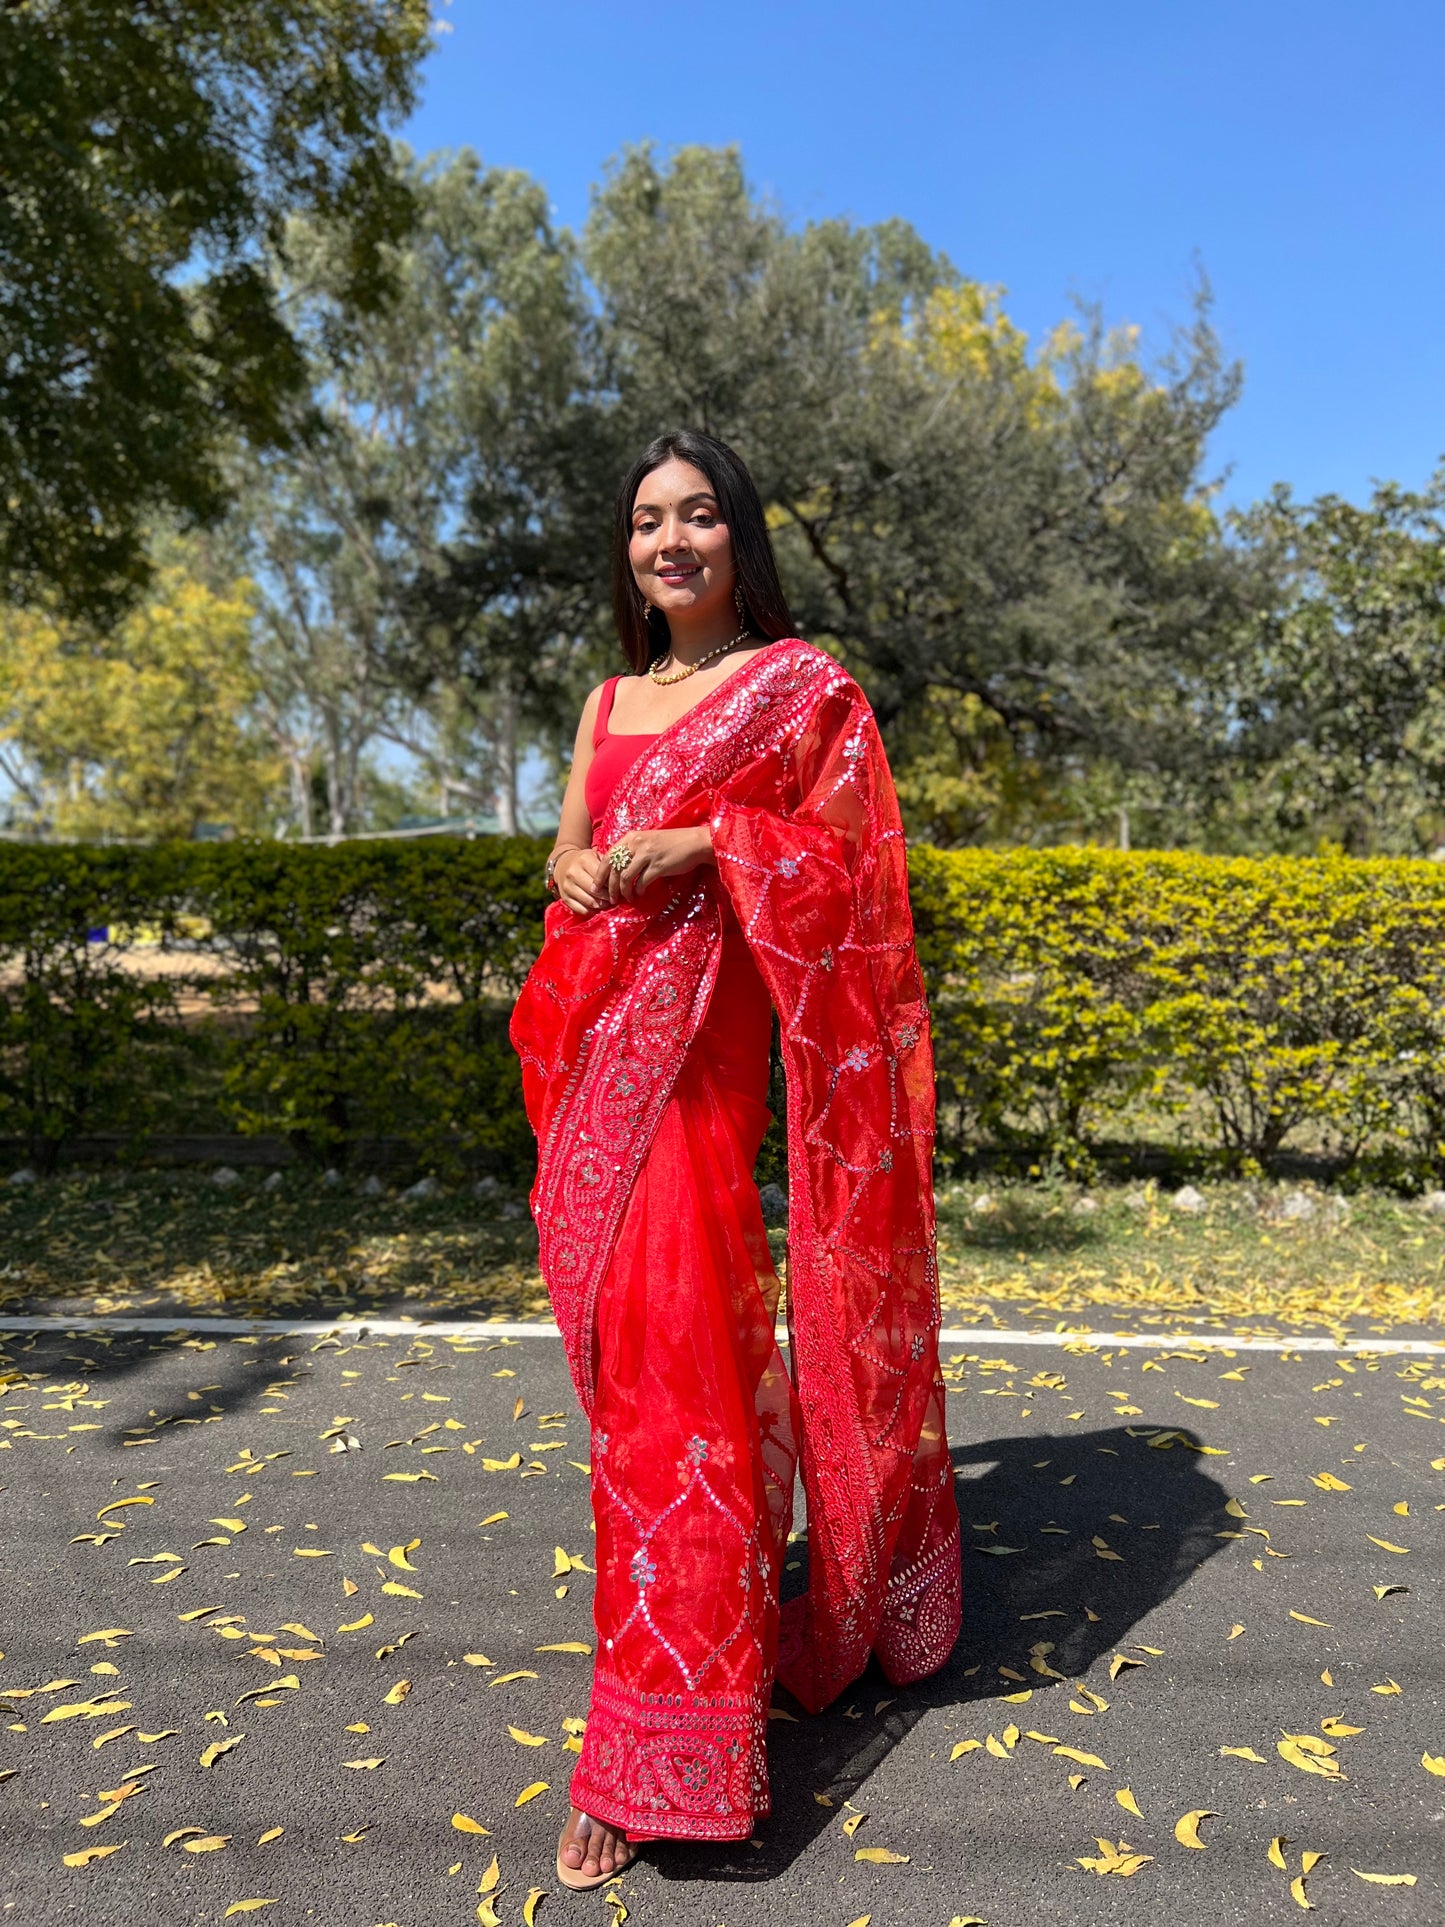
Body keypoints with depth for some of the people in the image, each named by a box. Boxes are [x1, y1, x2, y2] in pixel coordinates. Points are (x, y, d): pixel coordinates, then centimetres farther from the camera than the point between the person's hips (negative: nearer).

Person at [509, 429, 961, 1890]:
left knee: (669, 1344, -11)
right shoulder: (609, 701, 20)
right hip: (594, 1042, 6)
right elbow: (566, 850, 18)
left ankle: (659, 1749, -3)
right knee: (627, 1331, 11)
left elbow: (844, 854, -3)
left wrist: (704, 843, -15)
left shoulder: (801, 684, 4)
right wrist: (586, 869, -5)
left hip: (698, 1037, -6)